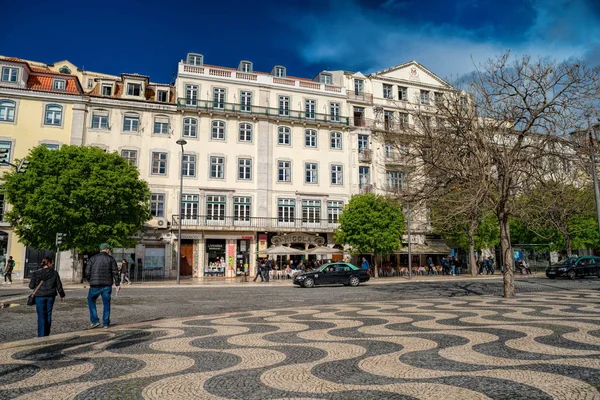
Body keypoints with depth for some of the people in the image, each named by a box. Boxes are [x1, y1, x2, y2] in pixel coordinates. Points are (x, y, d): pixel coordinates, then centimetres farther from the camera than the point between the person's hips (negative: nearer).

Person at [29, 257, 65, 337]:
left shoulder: (36, 273, -7)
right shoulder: (54, 273, -4)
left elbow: (31, 286, -4)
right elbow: (59, 285, 1)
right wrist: (62, 295, 14)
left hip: (40, 296, -1)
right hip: (50, 296, 2)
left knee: (41, 316, 2)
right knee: (48, 315, 12)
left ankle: (41, 336, 0)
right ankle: (47, 335, 21)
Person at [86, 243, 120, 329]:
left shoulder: (93, 258, 3)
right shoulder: (111, 259, 2)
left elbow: (87, 272, -1)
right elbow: (115, 272, -4)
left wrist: (91, 281, 16)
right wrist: (117, 284, -2)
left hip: (95, 285, 0)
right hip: (107, 285, 0)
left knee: (91, 301, 19)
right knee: (106, 303, 11)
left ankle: (95, 321, 10)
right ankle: (106, 323, 12)